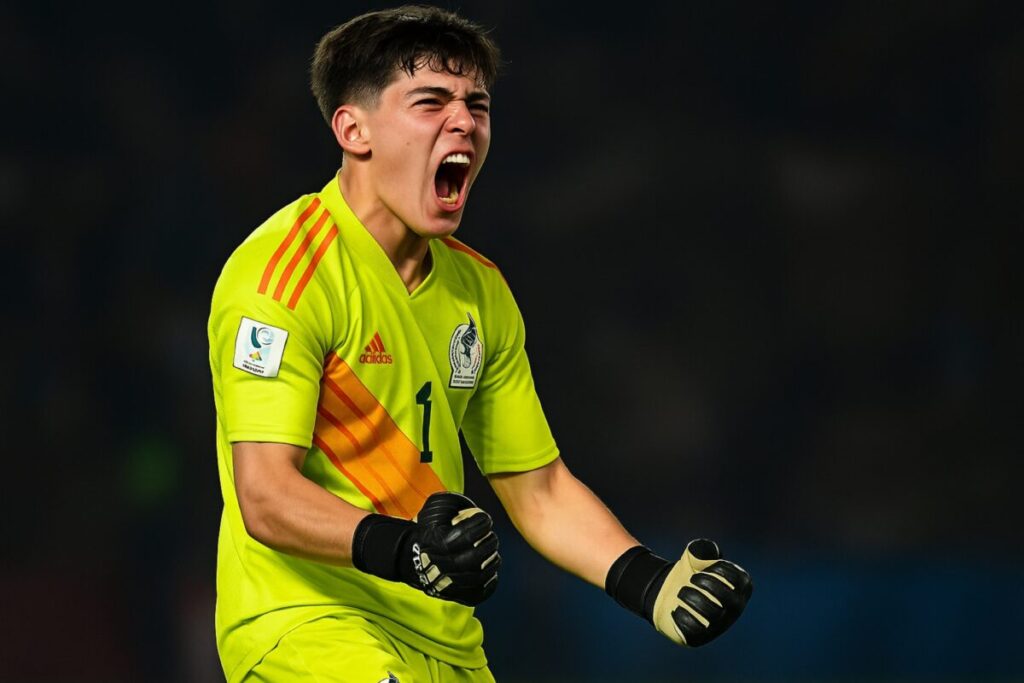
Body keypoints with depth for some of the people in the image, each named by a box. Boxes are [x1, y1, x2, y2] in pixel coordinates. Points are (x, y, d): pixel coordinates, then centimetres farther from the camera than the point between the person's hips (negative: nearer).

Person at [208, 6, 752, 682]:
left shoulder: (479, 288, 12)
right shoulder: (286, 270, -12)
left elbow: (538, 487, 17)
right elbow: (265, 496, -20)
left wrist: (649, 583, 2)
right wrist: (400, 549, -35)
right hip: (304, 621, -7)